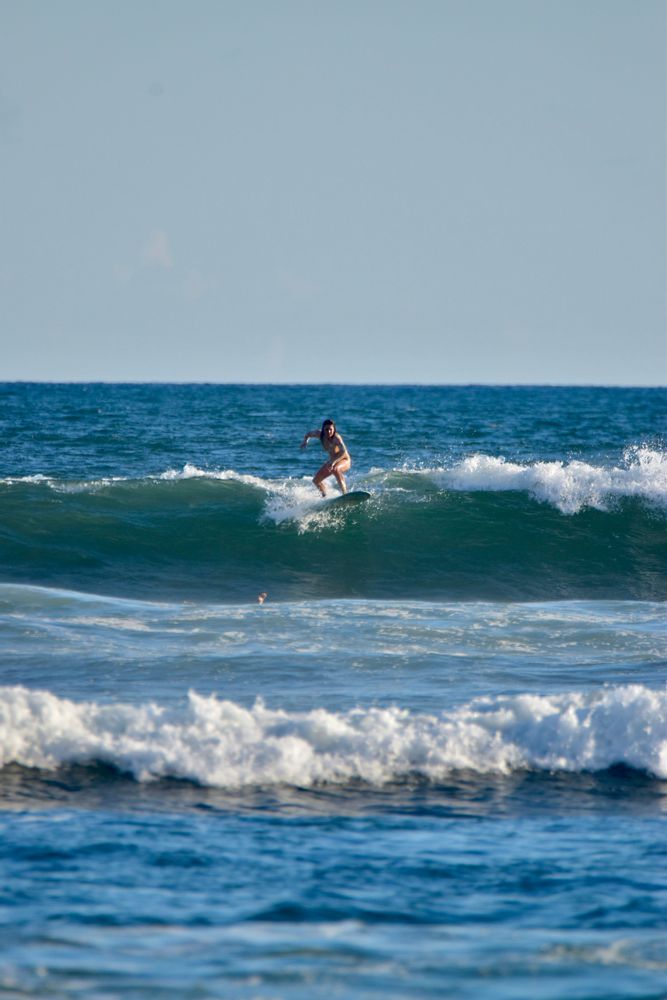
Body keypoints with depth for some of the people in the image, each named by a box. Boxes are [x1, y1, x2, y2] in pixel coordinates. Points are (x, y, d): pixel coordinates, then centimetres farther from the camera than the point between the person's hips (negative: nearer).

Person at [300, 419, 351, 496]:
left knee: (335, 469, -41)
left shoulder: (336, 437, -30)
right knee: (316, 480, 8)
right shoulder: (320, 434, -13)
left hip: (344, 461, -7)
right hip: (332, 460, 7)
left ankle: (345, 493, -41)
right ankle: (324, 496, 33)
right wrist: (305, 441, -13)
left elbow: (344, 452, -45)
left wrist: (333, 462, -56)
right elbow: (309, 434, 9)